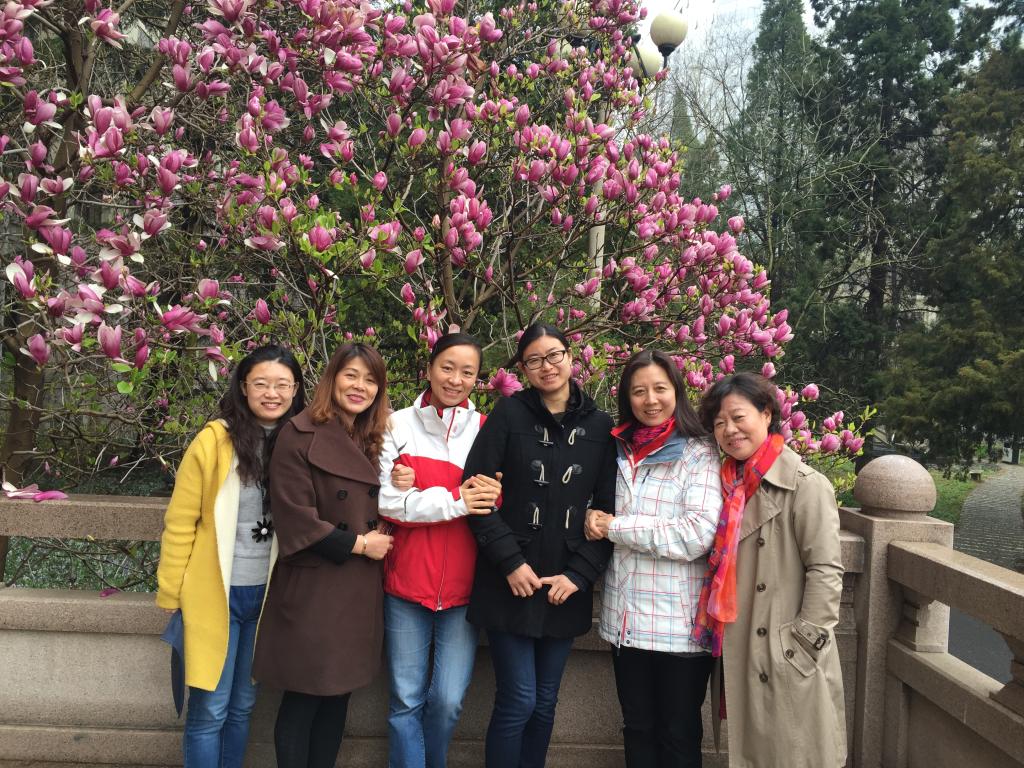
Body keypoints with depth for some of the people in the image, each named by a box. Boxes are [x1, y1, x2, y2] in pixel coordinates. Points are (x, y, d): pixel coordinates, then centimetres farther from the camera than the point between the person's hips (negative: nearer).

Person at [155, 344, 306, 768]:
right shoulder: (214, 440, -10)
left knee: (242, 705, 17)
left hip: (267, 594, 3)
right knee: (210, 708, 4)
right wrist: (172, 593, -4)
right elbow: (180, 522, -6)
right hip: (216, 593, -3)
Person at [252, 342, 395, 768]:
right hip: (312, 587, -6)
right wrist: (356, 544, -13)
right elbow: (293, 516, -17)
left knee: (338, 694, 14)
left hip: (358, 588, 7)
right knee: (303, 698, 3)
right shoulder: (301, 436, -10)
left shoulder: (372, 443, 12)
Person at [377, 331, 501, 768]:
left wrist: (493, 499, -14)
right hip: (406, 581, -1)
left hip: (463, 585, 1)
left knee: (448, 701, 3)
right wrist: (453, 501, -15)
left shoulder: (486, 430, 5)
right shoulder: (398, 426, 1)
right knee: (407, 700, 7)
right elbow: (384, 500, -7)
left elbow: (495, 502, 9)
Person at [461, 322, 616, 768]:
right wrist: (510, 561, -13)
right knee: (519, 701, -1)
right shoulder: (509, 414, -3)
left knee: (545, 702, 13)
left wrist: (579, 573, -6)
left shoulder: (600, 425, 4)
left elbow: (608, 509, 3)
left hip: (566, 586, 3)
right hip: (509, 583, -3)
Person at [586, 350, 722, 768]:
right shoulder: (620, 452, 10)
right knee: (637, 731, 17)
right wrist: (596, 522, -2)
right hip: (625, 619, 5)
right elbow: (602, 519, 23)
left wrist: (616, 527, -13)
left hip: (679, 622, -5)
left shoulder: (699, 454, -8)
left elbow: (697, 535, -20)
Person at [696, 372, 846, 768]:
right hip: (740, 659, 7)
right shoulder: (731, 486, 10)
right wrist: (721, 639, 12)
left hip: (790, 662, -6)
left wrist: (803, 643, -15)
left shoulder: (806, 485, -12)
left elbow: (825, 571, -15)